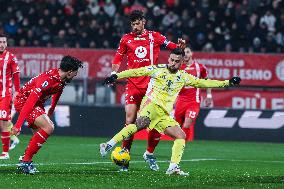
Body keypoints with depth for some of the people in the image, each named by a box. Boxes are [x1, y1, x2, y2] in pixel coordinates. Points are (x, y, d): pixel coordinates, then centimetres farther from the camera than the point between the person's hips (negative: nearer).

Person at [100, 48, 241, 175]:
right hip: (152, 104, -6)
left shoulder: (183, 76, 18)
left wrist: (227, 83, 20)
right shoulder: (157, 69, 5)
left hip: (164, 114, 6)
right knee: (141, 124, -34)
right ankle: (109, 145, -36)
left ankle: (173, 167, -8)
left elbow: (203, 83, 23)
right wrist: (116, 76, -4)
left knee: (181, 136, -6)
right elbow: (137, 72, 5)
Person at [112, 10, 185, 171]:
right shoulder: (126, 39, 8)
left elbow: (173, 47, 5)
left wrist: (180, 46, -17)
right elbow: (118, 58, 13)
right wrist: (114, 74, 0)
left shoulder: (155, 36, 6)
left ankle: (150, 154, 16)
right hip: (133, 84, 0)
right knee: (130, 120, -9)